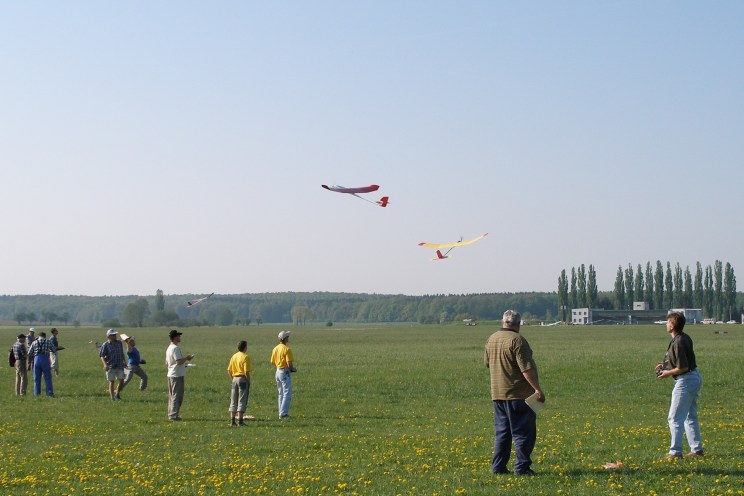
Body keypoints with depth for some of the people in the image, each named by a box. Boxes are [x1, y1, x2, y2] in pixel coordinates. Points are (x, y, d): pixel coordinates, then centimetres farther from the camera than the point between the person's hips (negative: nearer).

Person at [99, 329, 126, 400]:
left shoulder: (119, 343, 9)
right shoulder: (105, 345, -6)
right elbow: (102, 356, -9)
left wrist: (124, 362, 29)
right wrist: (105, 364, -23)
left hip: (119, 366, 4)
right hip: (110, 367, -4)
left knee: (122, 381, -1)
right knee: (111, 382, 0)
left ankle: (117, 394, 22)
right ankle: (112, 397, 9)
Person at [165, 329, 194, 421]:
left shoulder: (169, 348, 14)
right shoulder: (176, 348, -17)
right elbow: (179, 361, -24)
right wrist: (187, 358, -9)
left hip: (170, 375, 10)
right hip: (177, 375, -10)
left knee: (172, 396, 15)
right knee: (177, 396, -6)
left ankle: (171, 415, 19)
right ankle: (174, 415, -6)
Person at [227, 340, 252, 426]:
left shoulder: (233, 356, 9)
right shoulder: (245, 357, -10)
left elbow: (229, 370, 10)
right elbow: (247, 372, -17)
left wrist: (233, 379, 16)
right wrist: (249, 381, -8)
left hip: (235, 379, 6)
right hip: (243, 379, -6)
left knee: (233, 401, 10)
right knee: (242, 401, -2)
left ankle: (232, 420, 10)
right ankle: (240, 421, -3)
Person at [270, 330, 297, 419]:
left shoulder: (275, 349, 7)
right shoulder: (287, 349, -17)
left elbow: (272, 362, 13)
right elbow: (289, 364, -20)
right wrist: (293, 369, -1)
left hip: (278, 371, 8)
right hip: (285, 372, -8)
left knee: (281, 394, 15)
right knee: (287, 394, -4)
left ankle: (281, 413, 18)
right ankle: (283, 414, -9)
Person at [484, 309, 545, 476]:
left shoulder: (491, 339, 10)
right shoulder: (517, 340, -15)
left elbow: (487, 363, 22)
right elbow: (526, 368, -20)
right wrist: (537, 389, -18)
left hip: (497, 393, 8)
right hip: (518, 394, -8)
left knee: (502, 431, 14)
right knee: (523, 432, -1)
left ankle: (498, 466, 14)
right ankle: (522, 467, -1)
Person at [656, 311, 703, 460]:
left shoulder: (678, 343, -22)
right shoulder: (685, 338, 8)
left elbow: (683, 367, -23)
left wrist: (668, 373, -9)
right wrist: (666, 364, 14)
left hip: (686, 380, -10)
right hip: (695, 377, 10)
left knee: (675, 418, -6)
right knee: (690, 416, 19)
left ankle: (675, 452, -6)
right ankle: (696, 449, 23)